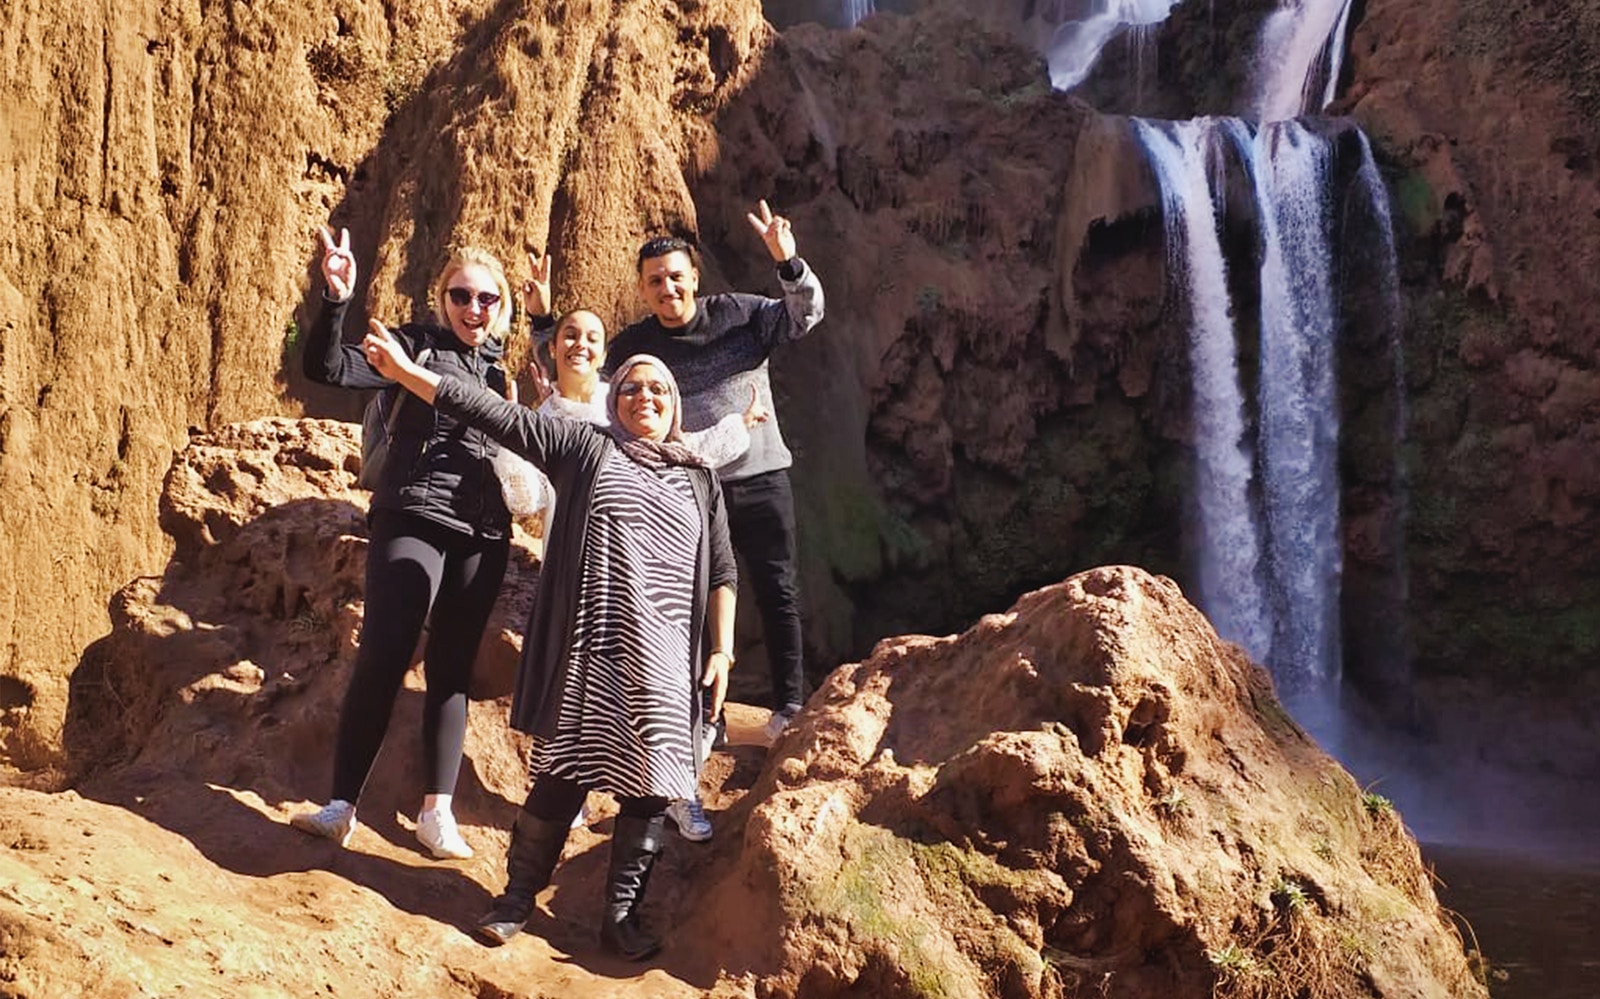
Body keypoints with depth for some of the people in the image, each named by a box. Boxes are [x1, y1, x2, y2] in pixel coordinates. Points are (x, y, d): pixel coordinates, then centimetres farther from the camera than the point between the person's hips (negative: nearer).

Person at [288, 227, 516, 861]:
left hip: (482, 538, 4)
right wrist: (336, 300, -25)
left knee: (453, 669, 6)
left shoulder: (507, 366, 15)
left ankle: (436, 812, 9)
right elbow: (328, 368, -10)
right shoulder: (417, 345, 1)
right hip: (414, 520, -4)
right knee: (382, 658, -12)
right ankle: (341, 805, -6)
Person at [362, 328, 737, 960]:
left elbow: (721, 574, 13)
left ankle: (620, 915, 13)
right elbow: (496, 415, 3)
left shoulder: (700, 480, 14)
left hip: (662, 659, 2)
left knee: (648, 786, 1)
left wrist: (721, 650, 4)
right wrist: (406, 371, -2)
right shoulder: (586, 447, 8)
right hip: (589, 647, -2)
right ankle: (517, 897, 18)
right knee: (565, 771, 1)